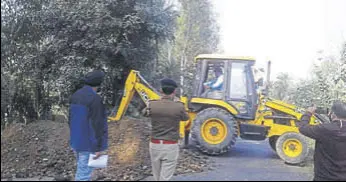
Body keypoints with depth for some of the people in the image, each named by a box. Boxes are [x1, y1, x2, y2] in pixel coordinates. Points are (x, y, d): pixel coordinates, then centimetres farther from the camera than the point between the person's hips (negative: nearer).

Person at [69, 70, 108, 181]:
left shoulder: (75, 96, 7)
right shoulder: (95, 99, -20)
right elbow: (97, 125, -21)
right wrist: (99, 147, -16)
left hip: (75, 142, 9)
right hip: (88, 144, -8)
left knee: (81, 170, 21)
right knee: (84, 173, -1)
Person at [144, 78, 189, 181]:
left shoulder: (152, 105, -7)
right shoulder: (179, 107, -12)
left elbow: (145, 114, 16)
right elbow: (185, 118, 10)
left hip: (155, 145, 3)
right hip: (171, 147, -3)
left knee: (157, 177, 18)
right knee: (165, 178, 1)